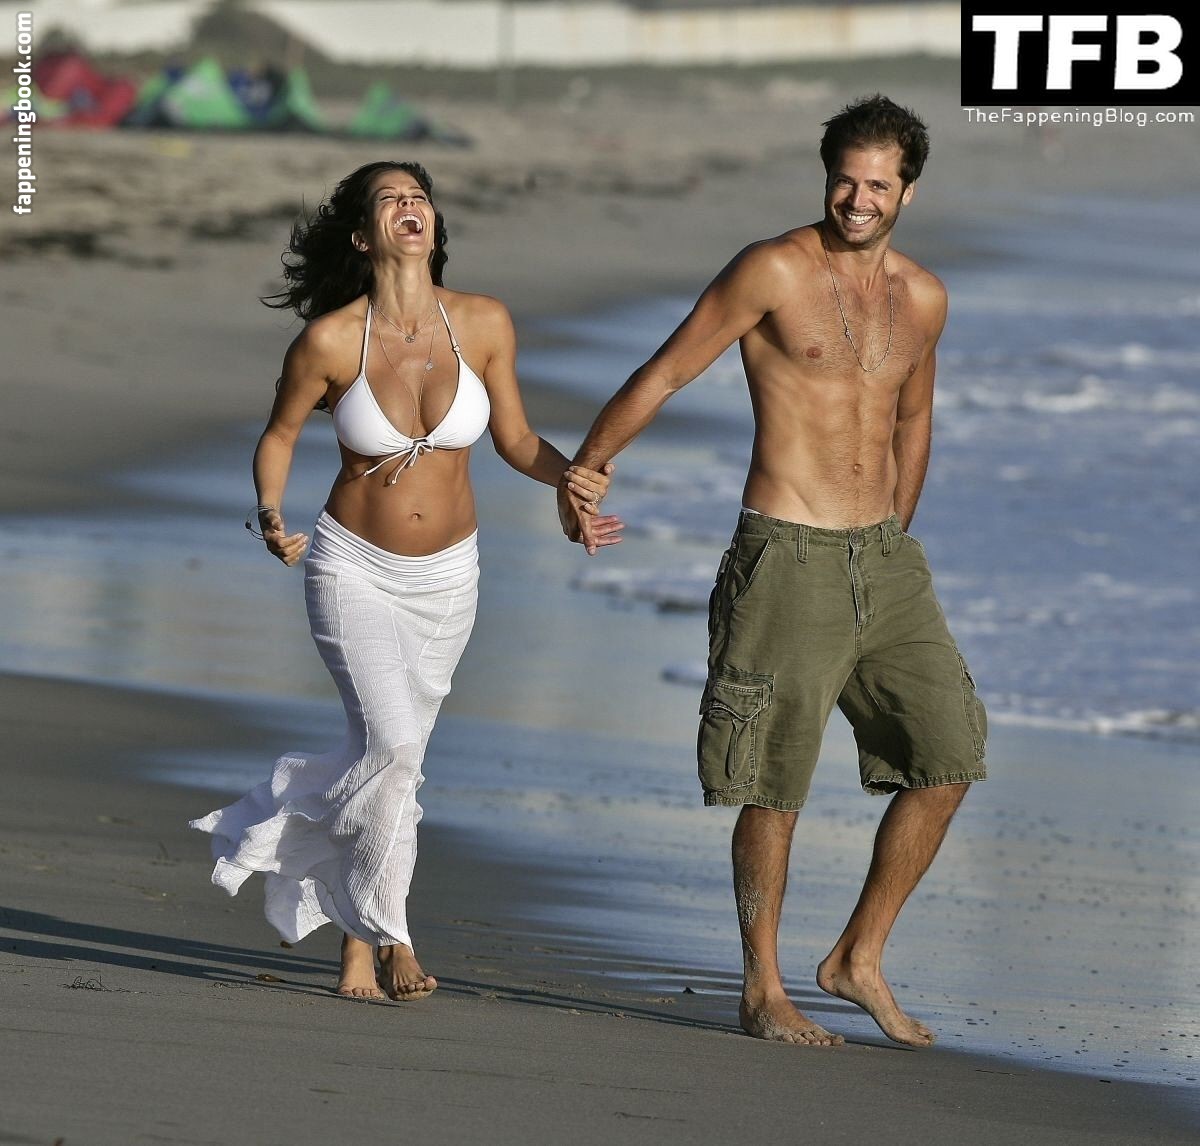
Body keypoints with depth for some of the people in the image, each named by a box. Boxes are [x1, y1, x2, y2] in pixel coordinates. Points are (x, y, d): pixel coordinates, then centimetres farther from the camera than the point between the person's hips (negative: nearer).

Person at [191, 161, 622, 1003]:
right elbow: (280, 435, 0)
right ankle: (385, 937, 0)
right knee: (391, 746, -17)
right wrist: (271, 516, -17)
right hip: (355, 569, -3)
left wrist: (567, 476, -17)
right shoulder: (330, 341, -16)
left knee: (390, 756, 9)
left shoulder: (485, 324, -10)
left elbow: (514, 437, 2)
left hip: (445, 578, 3)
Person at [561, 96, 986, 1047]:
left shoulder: (921, 298, 9)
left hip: (884, 563, 6)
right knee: (776, 782, -2)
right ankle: (764, 990, 9)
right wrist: (583, 471, -4)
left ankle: (860, 960, 13)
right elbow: (665, 372, -4)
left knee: (947, 761, 0)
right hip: (786, 558, -6)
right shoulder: (775, 271, -8)